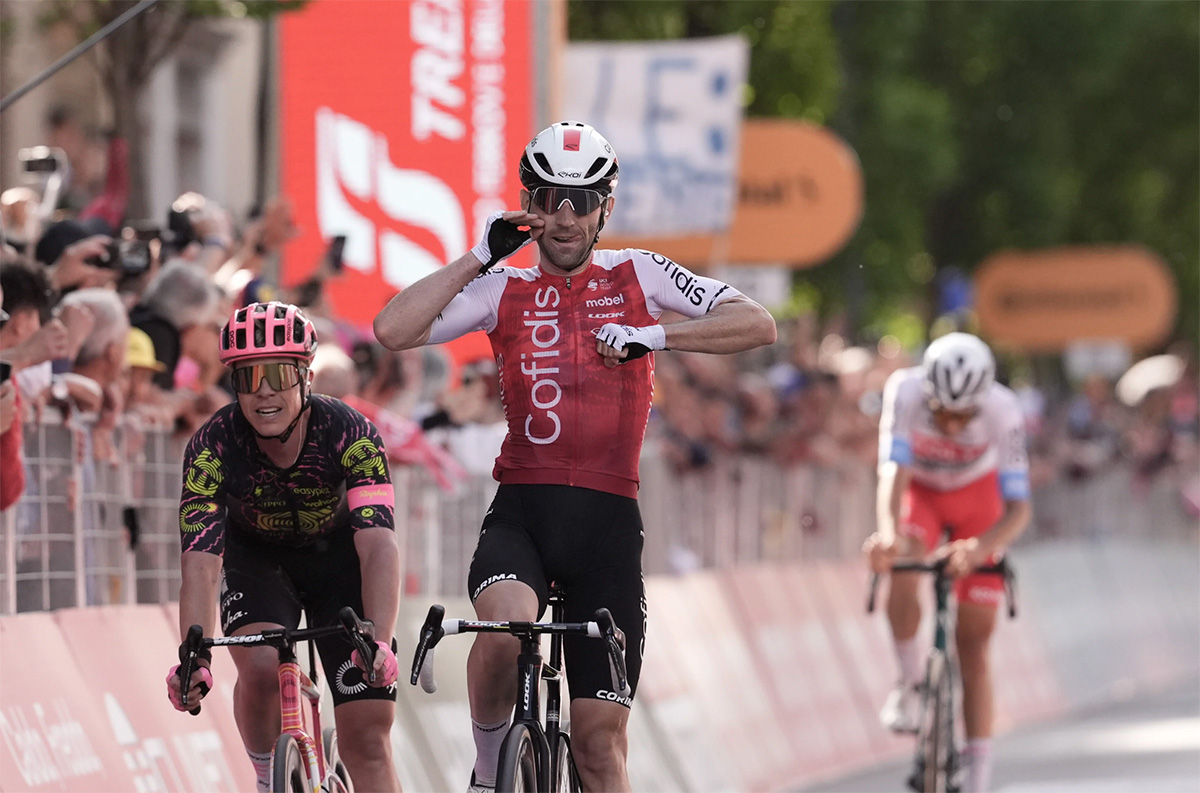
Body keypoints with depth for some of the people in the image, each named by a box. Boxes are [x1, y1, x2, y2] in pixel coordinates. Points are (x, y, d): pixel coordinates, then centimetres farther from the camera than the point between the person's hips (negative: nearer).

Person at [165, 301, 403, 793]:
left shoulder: (350, 434, -31)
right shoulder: (213, 447, -29)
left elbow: (378, 544, -41)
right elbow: (200, 561, -35)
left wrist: (378, 641, -56)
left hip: (337, 557, 0)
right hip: (258, 559, 0)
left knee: (366, 742, -7)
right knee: (261, 669, -30)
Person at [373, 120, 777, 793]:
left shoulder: (637, 276, 8)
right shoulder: (504, 289, 9)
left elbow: (758, 324, -4)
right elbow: (394, 330, -4)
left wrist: (655, 336, -16)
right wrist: (479, 258, -5)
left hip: (607, 517, 0)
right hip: (521, 514, 0)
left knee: (600, 739, -3)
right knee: (505, 627, -33)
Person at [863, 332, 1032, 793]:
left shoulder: (1002, 412, -34)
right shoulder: (905, 392, -34)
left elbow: (1019, 508, -37)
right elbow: (893, 472, -42)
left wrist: (980, 547, -58)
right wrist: (888, 532, -63)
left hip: (976, 499, 0)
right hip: (919, 490, 0)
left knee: (973, 643, -5)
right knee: (901, 572, -33)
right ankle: (910, 682, -8)